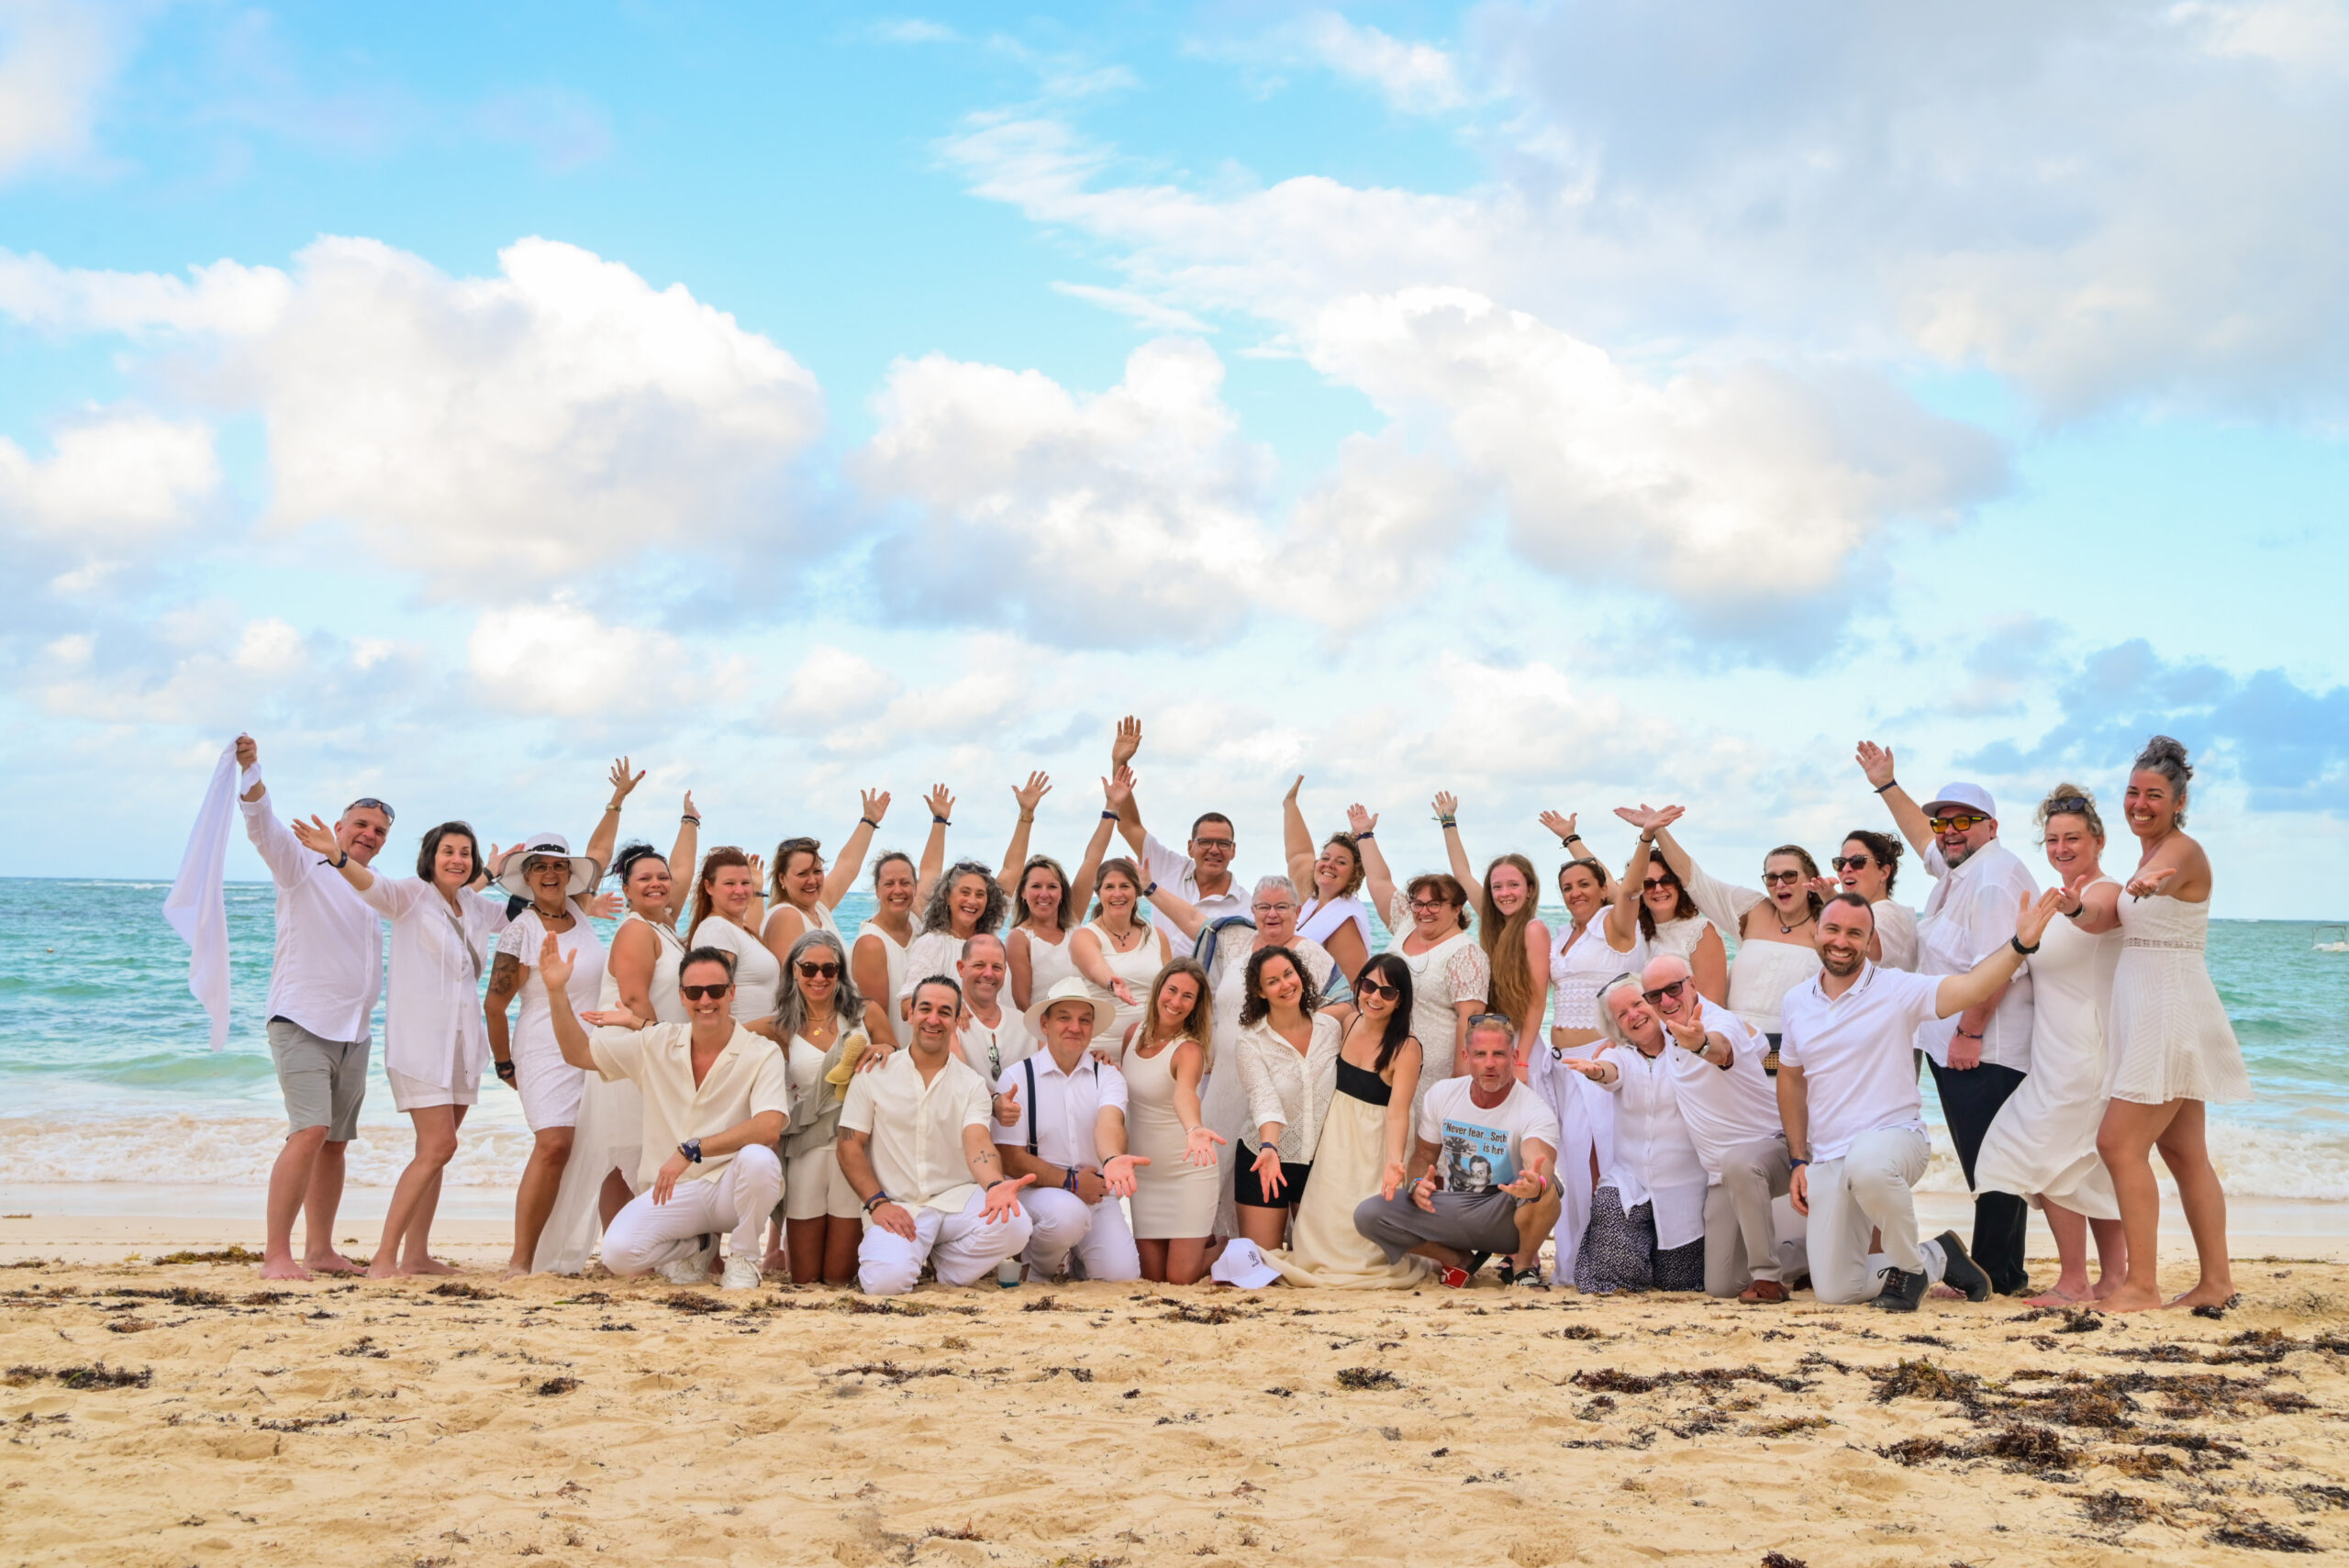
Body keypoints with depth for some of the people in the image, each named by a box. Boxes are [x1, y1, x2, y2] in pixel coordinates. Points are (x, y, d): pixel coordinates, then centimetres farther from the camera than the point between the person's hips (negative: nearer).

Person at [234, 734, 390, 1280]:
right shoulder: (304, 866, -1)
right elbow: (264, 825, -17)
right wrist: (250, 771, -34)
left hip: (355, 1033, 7)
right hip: (303, 1024, -7)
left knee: (335, 1143, 9)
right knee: (310, 1132, -19)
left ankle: (320, 1250, 16)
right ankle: (276, 1255, -17)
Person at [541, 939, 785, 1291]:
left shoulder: (761, 1055, -9)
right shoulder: (656, 1044, 5)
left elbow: (769, 1128, -25)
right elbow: (579, 1053, 13)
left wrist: (691, 1150, -29)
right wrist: (557, 992, 0)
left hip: (732, 1187, -3)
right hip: (674, 1193, 3)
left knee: (757, 1158, -37)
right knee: (618, 1253, -24)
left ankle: (743, 1258, -7)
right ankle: (695, 1249, 12)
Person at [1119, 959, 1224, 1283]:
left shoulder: (1189, 1050, -18)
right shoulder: (1135, 1033, 0)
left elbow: (1184, 1093, -41)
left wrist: (1194, 1130, -61)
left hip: (1187, 1171, -5)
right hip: (1144, 1171, 5)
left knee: (1180, 1278, -7)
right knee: (1153, 1277, 4)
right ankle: (1197, 1238, 33)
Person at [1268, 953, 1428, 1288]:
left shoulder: (1406, 1049, -20)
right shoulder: (1350, 1024, 0)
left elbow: (1398, 1111, -28)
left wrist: (1394, 1161, -44)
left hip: (1375, 1146, -6)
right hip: (1337, 1139, 6)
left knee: (1362, 1242, -5)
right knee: (1326, 1229, 8)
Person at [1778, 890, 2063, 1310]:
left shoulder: (1896, 990, -8)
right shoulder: (1797, 1001, 7)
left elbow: (1969, 988, -24)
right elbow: (1791, 1079, 18)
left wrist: (2020, 944, -39)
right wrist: (1799, 1161, 12)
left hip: (1893, 1136, -5)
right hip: (1826, 1161, 5)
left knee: (1868, 1165, -44)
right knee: (1834, 1292, -2)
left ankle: (1910, 1267, -14)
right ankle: (1936, 1258, 25)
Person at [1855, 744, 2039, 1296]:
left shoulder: (1994, 874, -14)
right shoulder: (1959, 870, 19)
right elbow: (1925, 841, 41)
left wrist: (1970, 1032, -22)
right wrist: (1887, 786, 42)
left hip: (1984, 1050, -11)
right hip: (1955, 1047, 11)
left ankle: (1997, 1277, -4)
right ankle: (1999, 1272, 16)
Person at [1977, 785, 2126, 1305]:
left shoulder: (2106, 892, -13)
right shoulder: (2060, 899, 17)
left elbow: (2097, 917, -38)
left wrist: (2078, 908, -61)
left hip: (2082, 1054, -10)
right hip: (2060, 1053, 10)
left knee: (2048, 1156, -8)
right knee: (2091, 1166, 13)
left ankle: (2073, 1283, -5)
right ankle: (2114, 1276, 18)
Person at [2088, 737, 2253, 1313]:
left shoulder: (2182, 849, -14)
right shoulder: (2151, 853, 16)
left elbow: (2164, 877, -39)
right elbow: (2111, 918, 19)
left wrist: (2145, 883, -60)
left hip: (2169, 1014, -10)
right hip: (2147, 1015, 10)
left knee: (2120, 1144, -12)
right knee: (2184, 1153, 12)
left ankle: (2142, 1286, -10)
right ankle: (2217, 1281, 17)